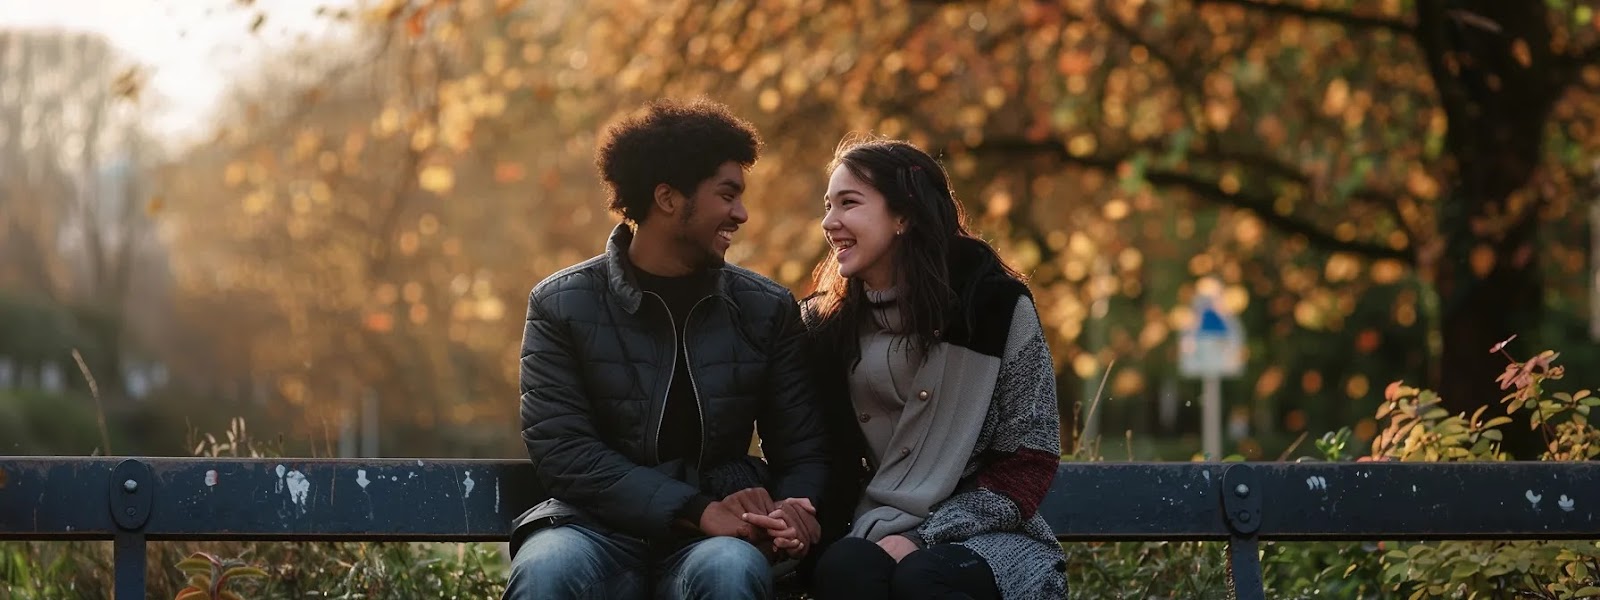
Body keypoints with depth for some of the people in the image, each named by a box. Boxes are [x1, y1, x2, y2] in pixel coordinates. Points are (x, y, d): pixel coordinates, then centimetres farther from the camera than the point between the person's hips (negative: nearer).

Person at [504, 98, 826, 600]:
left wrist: (792, 511, -14)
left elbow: (801, 452, 12)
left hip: (714, 537, 2)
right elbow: (560, 450, -8)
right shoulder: (561, 305, 1)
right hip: (598, 527, -2)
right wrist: (696, 511, -19)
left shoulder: (768, 309, 9)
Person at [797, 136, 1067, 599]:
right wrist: (877, 533, -13)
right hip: (880, 534, 2)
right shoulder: (826, 324, 7)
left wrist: (922, 539, -13)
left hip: (986, 535, -2)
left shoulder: (997, 305, -2)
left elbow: (1030, 459, -3)